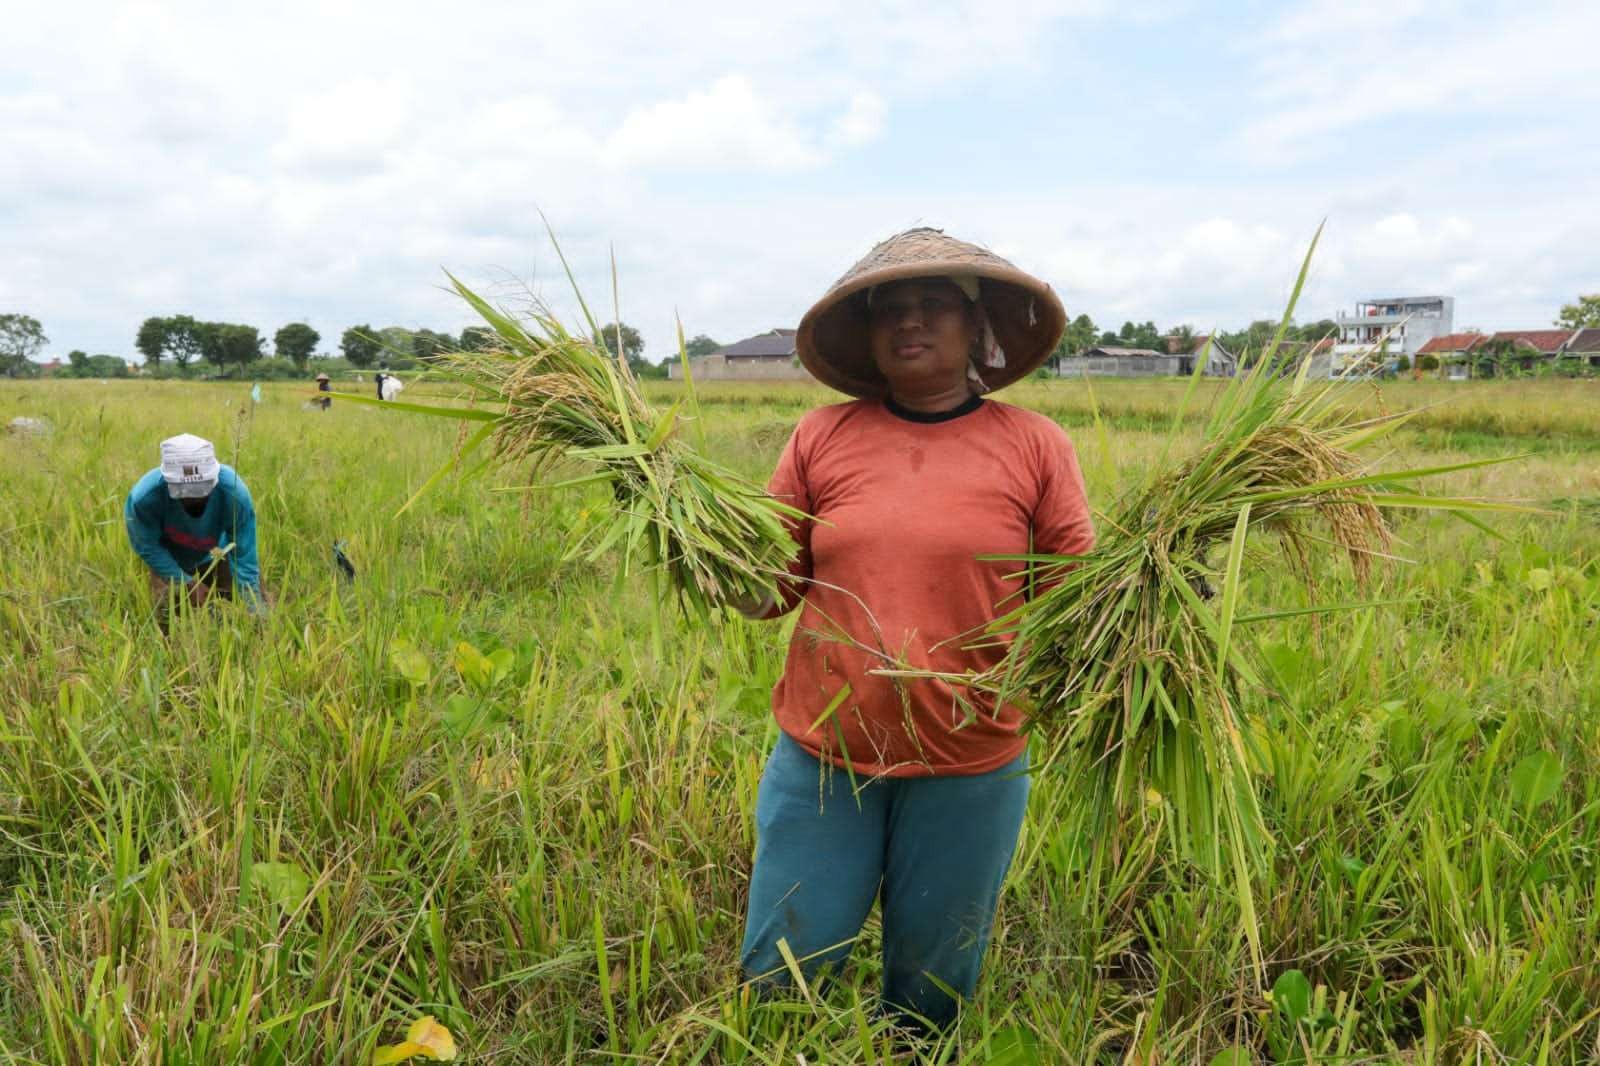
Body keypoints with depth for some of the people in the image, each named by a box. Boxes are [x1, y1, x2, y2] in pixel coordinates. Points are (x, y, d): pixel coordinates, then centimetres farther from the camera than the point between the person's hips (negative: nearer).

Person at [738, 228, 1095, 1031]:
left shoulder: (1033, 445, -4)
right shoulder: (822, 437, 0)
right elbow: (771, 587, 4)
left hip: (970, 774, -1)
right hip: (819, 760, 1)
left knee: (932, 997, 20)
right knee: (778, 980, 15)